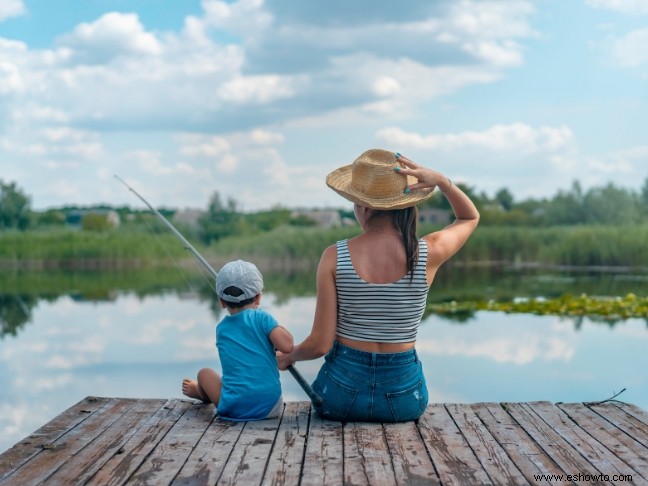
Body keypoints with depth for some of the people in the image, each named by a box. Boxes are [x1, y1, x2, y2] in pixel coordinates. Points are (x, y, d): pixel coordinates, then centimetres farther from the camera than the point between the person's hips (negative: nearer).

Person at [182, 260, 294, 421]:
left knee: (205, 373, 26)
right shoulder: (261, 317, -3)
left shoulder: (221, 328, 10)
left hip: (234, 410, 1)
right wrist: (280, 329, 6)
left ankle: (199, 391, 57)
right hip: (271, 407, -1)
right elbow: (286, 346, -14)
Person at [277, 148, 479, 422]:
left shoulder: (334, 258, -14)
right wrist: (442, 181, -6)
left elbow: (320, 344, -11)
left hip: (342, 395, -1)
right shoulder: (428, 253, -12)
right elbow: (470, 217, 12)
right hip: (403, 397, 1)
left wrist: (287, 357, 10)